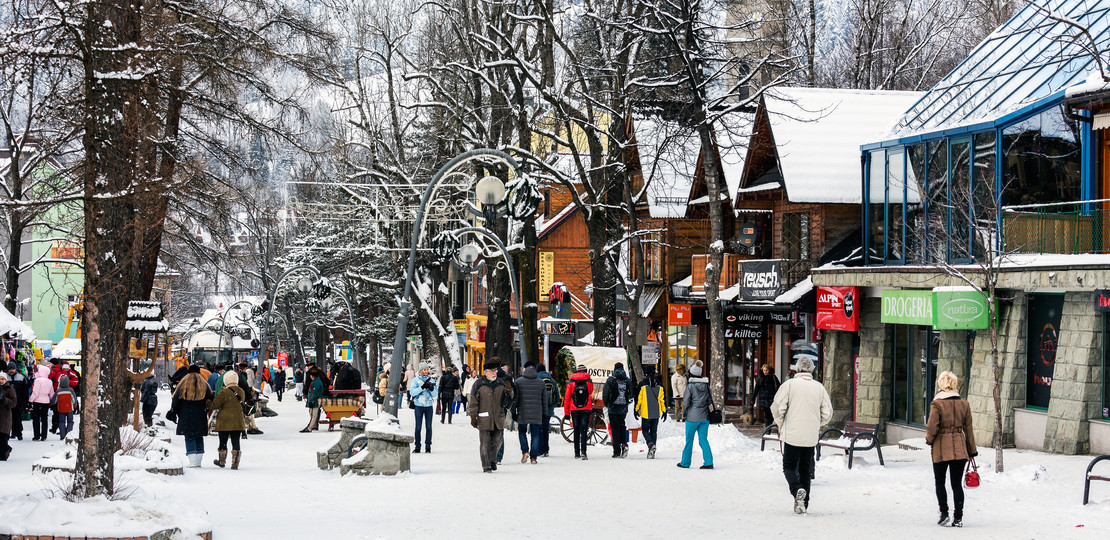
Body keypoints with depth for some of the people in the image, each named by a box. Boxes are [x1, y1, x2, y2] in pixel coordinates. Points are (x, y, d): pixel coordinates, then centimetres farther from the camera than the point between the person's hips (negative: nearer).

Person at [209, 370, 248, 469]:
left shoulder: (224, 392, -14)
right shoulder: (241, 392, 1)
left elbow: (214, 405, -8)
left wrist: (207, 402, 10)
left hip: (225, 421, -4)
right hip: (238, 422, 4)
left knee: (223, 442, 12)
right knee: (236, 442, 6)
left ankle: (222, 461, 25)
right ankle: (235, 463, 4)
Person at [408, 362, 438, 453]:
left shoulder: (431, 380, 9)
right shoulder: (416, 380, 2)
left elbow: (435, 394, 7)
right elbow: (412, 392, -10)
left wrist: (432, 388, -14)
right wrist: (422, 387, -20)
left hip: (429, 406, 2)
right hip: (419, 405, -2)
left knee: (429, 427, 1)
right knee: (418, 427, -3)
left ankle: (428, 446, 8)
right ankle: (417, 447, 2)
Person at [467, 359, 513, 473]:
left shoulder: (501, 383, 9)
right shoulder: (479, 384, -5)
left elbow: (508, 399, 13)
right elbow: (473, 402, -4)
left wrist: (509, 391, -8)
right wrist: (473, 416, -8)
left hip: (498, 419, 4)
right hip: (484, 419, -4)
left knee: (497, 441, 11)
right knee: (485, 443, -4)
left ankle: (493, 461, 32)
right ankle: (486, 466, 2)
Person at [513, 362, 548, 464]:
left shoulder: (518, 381, -2)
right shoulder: (541, 382, 4)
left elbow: (515, 398, -1)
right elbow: (544, 400, 8)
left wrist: (513, 412, 6)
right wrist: (544, 413, 15)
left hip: (522, 413, -1)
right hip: (537, 414, 1)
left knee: (522, 432, 16)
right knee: (535, 435, 6)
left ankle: (525, 451, -3)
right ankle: (533, 457, 3)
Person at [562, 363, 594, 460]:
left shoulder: (571, 383, -1)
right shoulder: (589, 382, 0)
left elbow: (567, 398, -2)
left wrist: (566, 412, 2)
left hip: (574, 410, 1)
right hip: (586, 410, -1)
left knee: (576, 431, 10)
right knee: (583, 430, -3)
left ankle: (577, 453, 12)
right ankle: (583, 452, -18)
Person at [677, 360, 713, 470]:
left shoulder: (690, 386, -11)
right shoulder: (706, 385, 4)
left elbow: (686, 402, -10)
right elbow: (710, 400, 9)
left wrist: (683, 413, 5)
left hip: (693, 417, -4)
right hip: (705, 416, 4)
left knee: (689, 440, 6)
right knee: (703, 439, 7)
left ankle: (685, 463, 15)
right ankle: (708, 462, -4)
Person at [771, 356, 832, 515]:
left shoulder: (789, 384, -6)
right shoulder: (819, 387, 4)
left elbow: (777, 407, -10)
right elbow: (827, 413, 6)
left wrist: (780, 425, 8)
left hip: (792, 435, -3)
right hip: (811, 436, 3)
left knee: (789, 466, 5)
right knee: (805, 469, 14)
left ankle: (797, 490, -21)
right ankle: (803, 503, 12)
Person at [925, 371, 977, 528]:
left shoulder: (937, 404, -11)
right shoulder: (964, 404, 2)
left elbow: (932, 427, -13)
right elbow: (968, 429, 8)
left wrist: (929, 440, 8)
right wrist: (972, 450, 15)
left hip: (941, 449, -3)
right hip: (959, 448, 3)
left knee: (939, 482, 11)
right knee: (957, 484, 7)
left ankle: (944, 513, 4)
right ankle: (958, 517, 4)